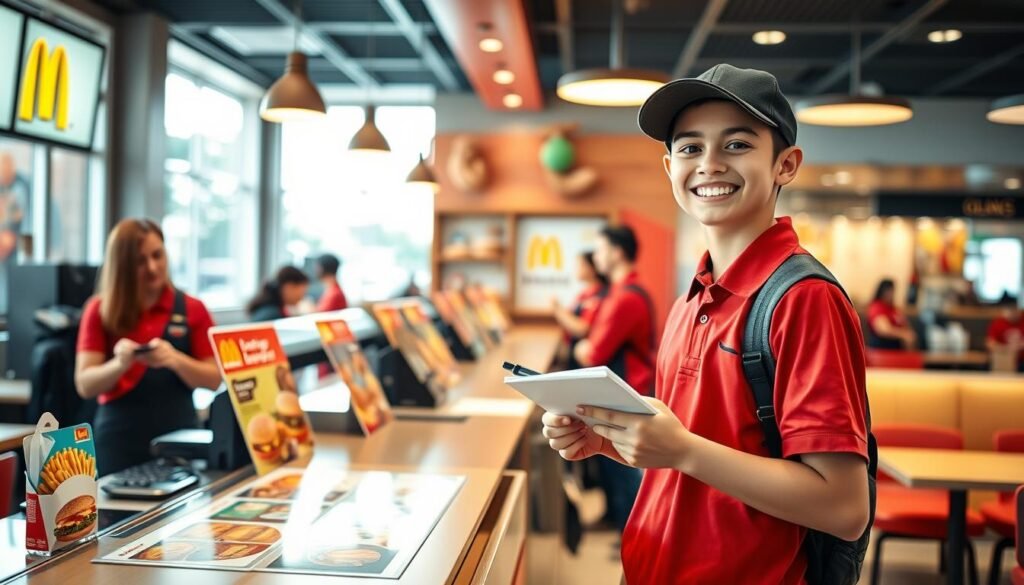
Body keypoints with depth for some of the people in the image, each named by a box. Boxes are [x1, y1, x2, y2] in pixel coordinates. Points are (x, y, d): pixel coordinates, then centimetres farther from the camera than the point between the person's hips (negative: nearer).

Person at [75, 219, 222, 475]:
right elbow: (85, 386, -4)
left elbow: (215, 379, -2)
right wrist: (120, 364, -24)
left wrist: (175, 360, -20)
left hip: (179, 438, 1)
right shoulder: (100, 311, 1)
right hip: (119, 440, 0)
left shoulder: (192, 309, 2)